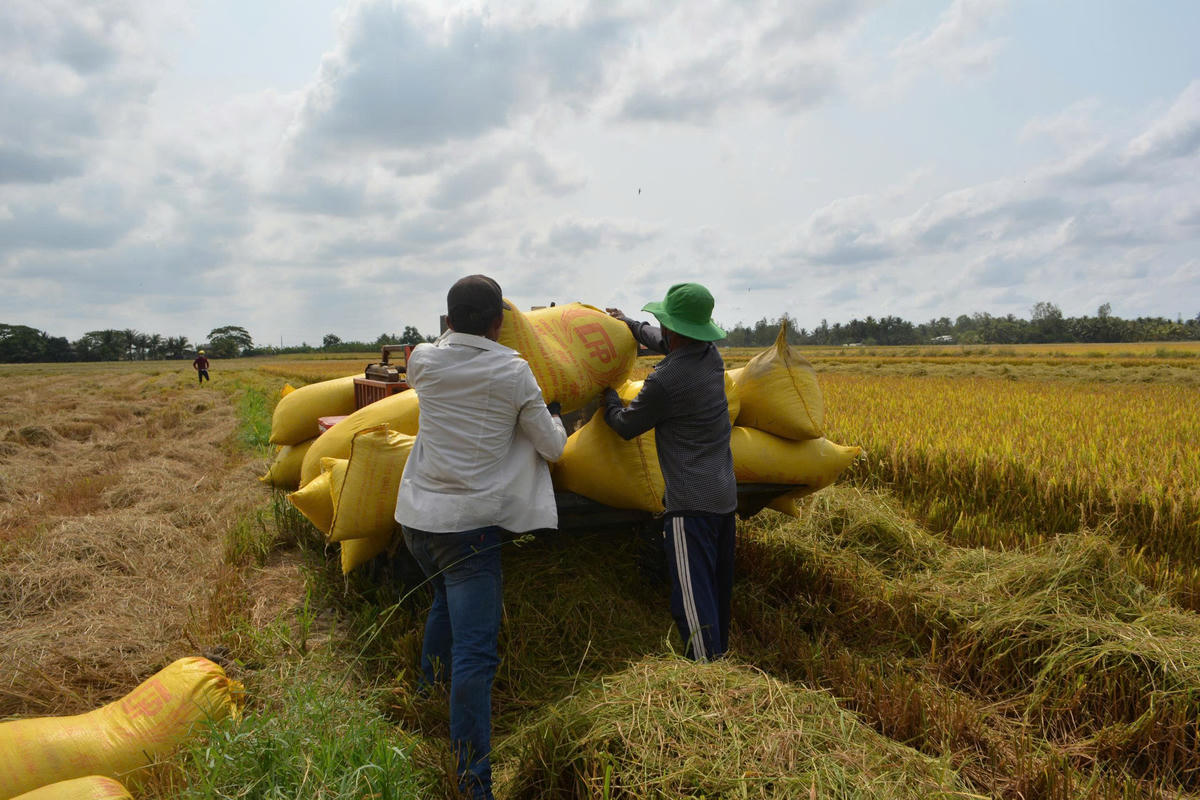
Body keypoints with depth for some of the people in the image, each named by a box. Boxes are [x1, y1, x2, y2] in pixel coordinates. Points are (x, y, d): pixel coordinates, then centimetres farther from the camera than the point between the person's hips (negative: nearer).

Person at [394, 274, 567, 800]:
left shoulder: (424, 360, 1)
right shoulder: (513, 372, -8)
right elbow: (552, 448, 2)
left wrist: (459, 325, 38)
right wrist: (553, 420, 22)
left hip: (416, 515, 6)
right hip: (469, 521, -6)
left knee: (447, 598, 32)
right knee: (474, 649, -5)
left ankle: (429, 690, 47)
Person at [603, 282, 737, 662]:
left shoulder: (664, 381, -20)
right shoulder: (712, 356, 4)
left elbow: (626, 426, -2)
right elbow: (667, 344, 27)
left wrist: (609, 395, 17)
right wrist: (630, 324, 37)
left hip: (691, 503, -9)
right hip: (725, 495, 9)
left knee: (692, 599, -4)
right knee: (717, 591, 20)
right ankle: (720, 655, 33)